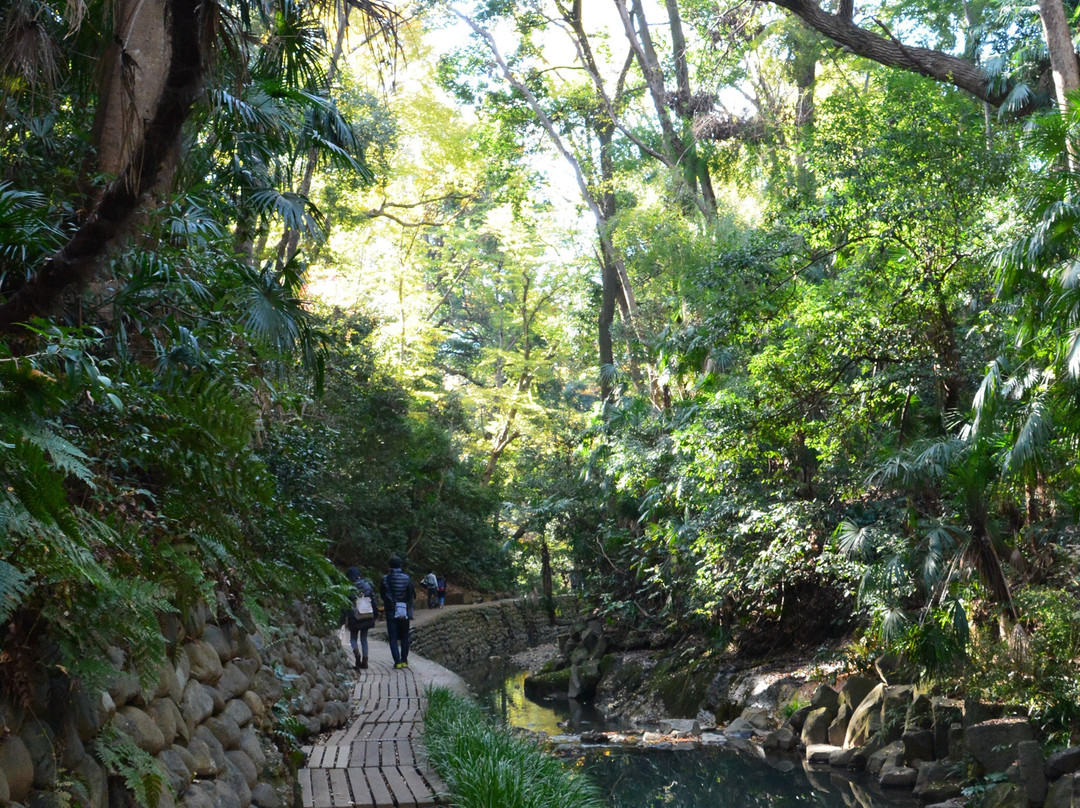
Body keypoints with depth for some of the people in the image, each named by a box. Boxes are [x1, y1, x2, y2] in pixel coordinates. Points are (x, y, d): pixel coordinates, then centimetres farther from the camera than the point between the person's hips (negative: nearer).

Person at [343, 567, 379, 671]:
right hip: (367, 617, 4)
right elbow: (374, 601, 6)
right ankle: (365, 661, 11)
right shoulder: (367, 585, 1)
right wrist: (376, 615, 16)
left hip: (354, 618, -4)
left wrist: (344, 619, -5)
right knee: (364, 639, 13)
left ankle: (357, 654, -18)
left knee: (353, 638, 9)